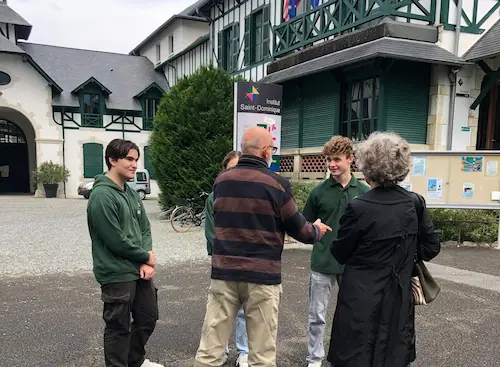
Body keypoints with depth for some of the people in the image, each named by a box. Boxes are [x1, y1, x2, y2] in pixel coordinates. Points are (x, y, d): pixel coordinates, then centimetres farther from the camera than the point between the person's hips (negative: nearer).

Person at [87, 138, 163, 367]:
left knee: (148, 317, 20)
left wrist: (147, 261, -6)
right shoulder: (101, 196, -18)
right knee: (119, 327, 6)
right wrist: (147, 256, -9)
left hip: (140, 270, 9)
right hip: (116, 274, -9)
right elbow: (116, 240, -21)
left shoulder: (131, 193, 9)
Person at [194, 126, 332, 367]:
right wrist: (317, 231, 21)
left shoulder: (221, 180, 4)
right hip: (262, 276, -4)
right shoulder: (277, 184, -10)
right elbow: (298, 229, -2)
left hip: (224, 272, 4)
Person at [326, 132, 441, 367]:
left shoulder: (358, 207, -18)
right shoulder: (415, 203, -5)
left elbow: (339, 254, -8)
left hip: (361, 300, -4)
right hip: (399, 298, 5)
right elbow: (432, 246, 4)